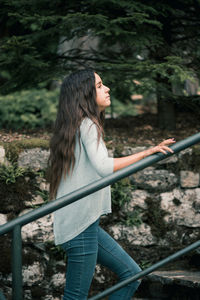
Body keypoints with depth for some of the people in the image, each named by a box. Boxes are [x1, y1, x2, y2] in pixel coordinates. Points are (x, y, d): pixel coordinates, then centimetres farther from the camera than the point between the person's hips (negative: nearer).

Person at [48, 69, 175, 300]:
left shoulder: (81, 125, 19)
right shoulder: (87, 125, -11)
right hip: (80, 224, -10)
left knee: (131, 274, 12)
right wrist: (146, 153, -25)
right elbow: (103, 167, -27)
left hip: (87, 224, 10)